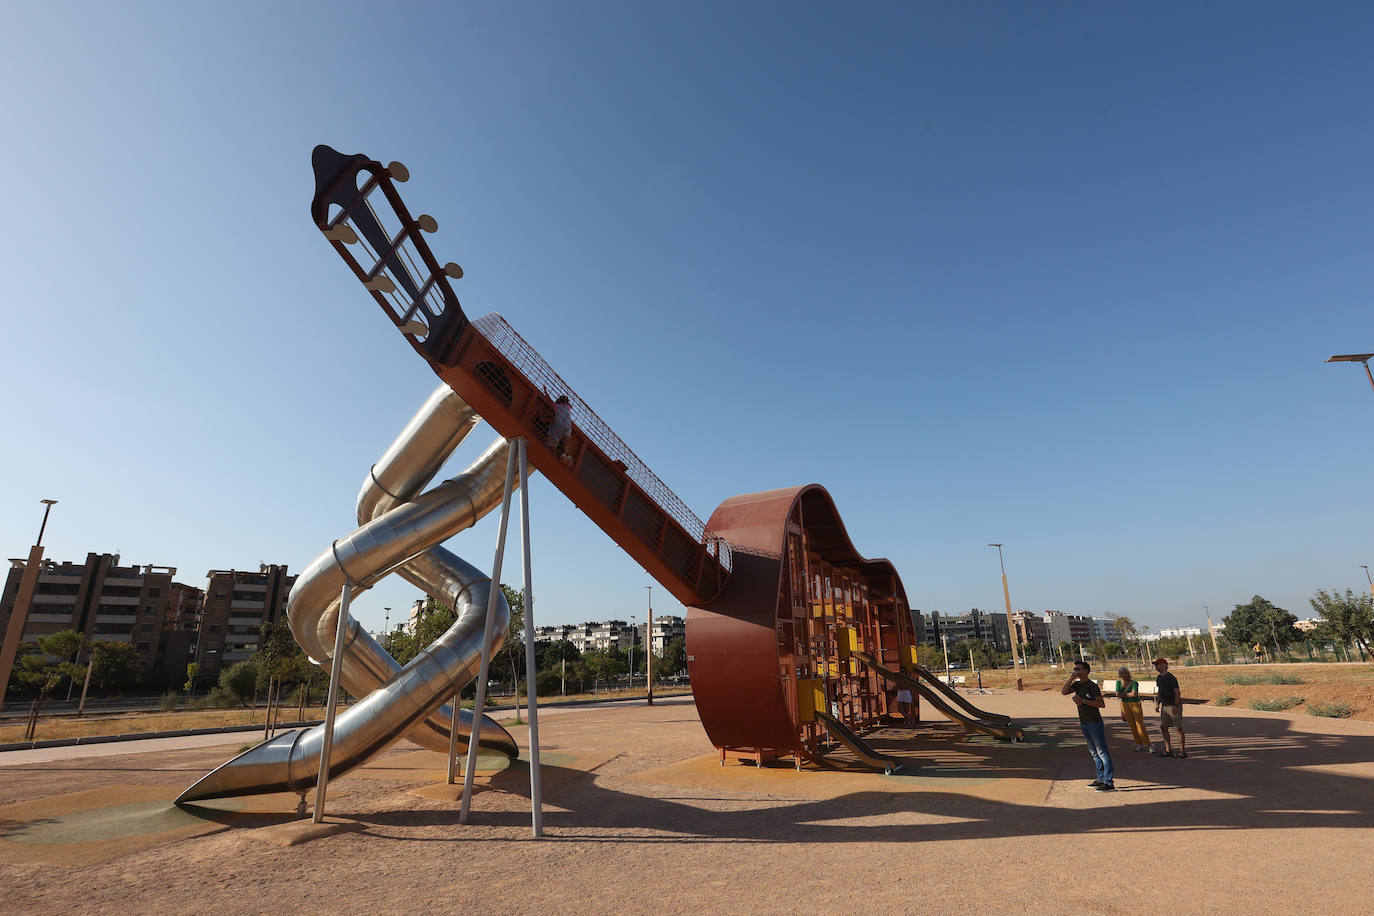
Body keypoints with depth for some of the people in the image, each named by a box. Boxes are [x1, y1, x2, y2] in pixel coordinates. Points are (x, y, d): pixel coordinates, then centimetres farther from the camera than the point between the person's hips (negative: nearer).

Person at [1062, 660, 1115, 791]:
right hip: (1084, 724, 9)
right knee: (1094, 753, 15)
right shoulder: (1077, 684, 9)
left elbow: (1101, 704, -19)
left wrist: (1083, 701, -23)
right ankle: (1101, 779, 25)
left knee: (1102, 752, -4)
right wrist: (1072, 677, -7)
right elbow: (1064, 692, -2)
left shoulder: (1092, 686, -14)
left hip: (1095, 723, -8)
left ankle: (1109, 783, -1)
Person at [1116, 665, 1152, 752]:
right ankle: (1139, 744, 13)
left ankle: (1147, 744, 1)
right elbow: (1117, 695, -2)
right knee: (1132, 725, 5)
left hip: (1135, 704, -4)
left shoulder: (1134, 682, -7)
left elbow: (1134, 693, -20)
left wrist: (1124, 694, -7)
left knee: (1140, 725, -8)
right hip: (1125, 705, 4)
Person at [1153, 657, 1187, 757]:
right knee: (1163, 727, 7)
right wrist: (1157, 704, 15)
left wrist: (1176, 706, -21)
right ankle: (1168, 750, 13)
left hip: (1174, 705, -9)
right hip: (1164, 706, 9)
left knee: (1179, 728, -1)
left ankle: (1182, 751, 7)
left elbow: (1177, 692, -17)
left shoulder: (1170, 678, -14)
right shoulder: (1158, 678, 12)